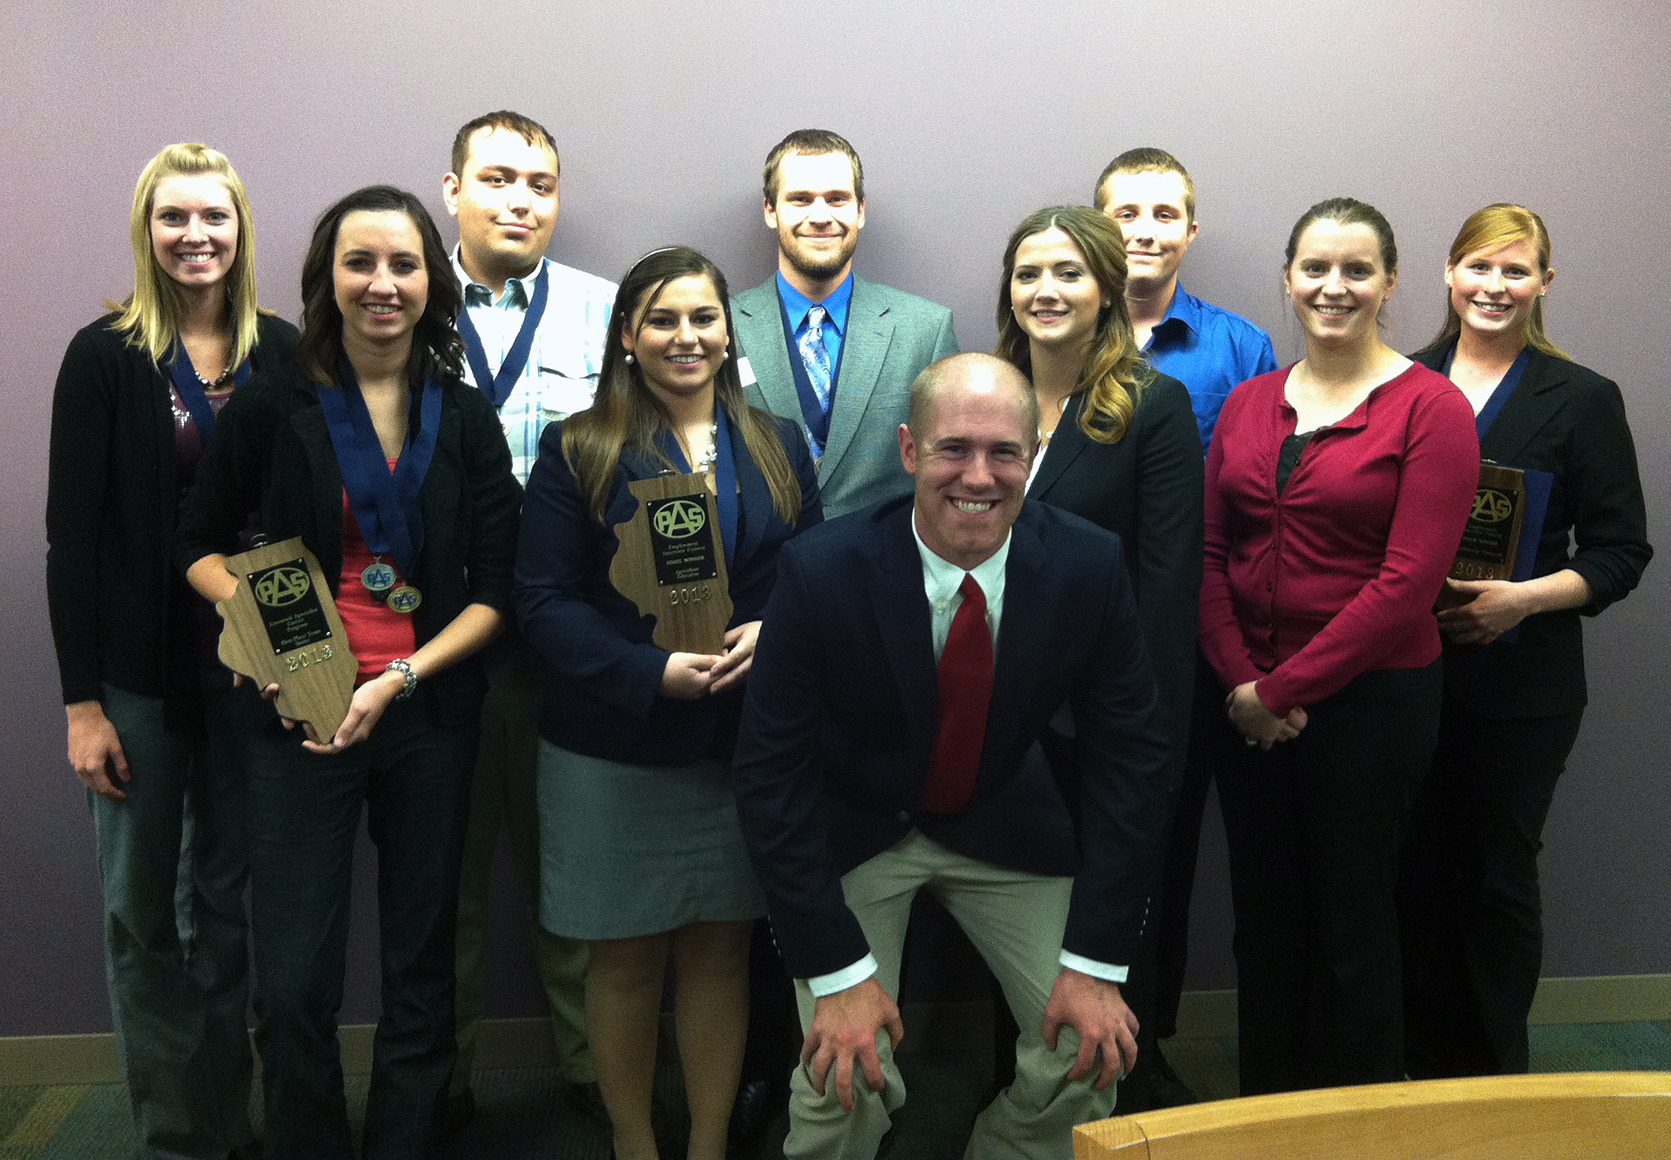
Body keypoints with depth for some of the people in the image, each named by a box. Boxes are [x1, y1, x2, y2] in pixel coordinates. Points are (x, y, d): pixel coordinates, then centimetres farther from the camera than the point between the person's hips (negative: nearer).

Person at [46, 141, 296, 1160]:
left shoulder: (282, 353, 2)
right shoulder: (104, 357, -4)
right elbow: (73, 536, -5)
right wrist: (81, 699, -8)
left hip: (252, 665, 2)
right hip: (139, 671, -1)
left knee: (225, 903, 13)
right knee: (142, 912, 6)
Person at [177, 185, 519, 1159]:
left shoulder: (467, 419, 3)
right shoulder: (273, 410, -1)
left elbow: (494, 590, 1)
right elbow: (202, 544, 10)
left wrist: (401, 678, -12)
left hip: (430, 716, 2)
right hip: (303, 712, -1)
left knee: (421, 971, 10)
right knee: (295, 986, -1)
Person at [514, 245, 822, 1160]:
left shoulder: (777, 448, 8)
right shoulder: (577, 451, -2)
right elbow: (544, 599, -8)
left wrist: (772, 632, -15)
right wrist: (653, 672, -20)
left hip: (744, 742, 3)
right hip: (612, 750, -2)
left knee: (721, 950, 11)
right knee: (625, 958, 9)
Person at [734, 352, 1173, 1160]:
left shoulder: (1089, 566, -19)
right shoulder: (821, 572, -25)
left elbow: (1131, 757, -12)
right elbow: (770, 772, -20)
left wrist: (1096, 963, -15)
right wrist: (838, 971, -22)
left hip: (1008, 821, 3)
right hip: (852, 830, -2)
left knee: (1090, 1052, -3)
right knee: (846, 1082, -12)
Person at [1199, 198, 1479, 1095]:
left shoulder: (1429, 407, -8)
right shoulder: (1248, 403, 7)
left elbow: (1409, 581, -15)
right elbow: (1209, 553, 5)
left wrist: (1283, 687, -14)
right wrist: (1242, 682, -8)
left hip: (1369, 696, -4)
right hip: (1249, 704, 5)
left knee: (1351, 919, 7)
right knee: (1263, 913, 15)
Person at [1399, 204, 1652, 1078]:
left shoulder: (1582, 400, 1)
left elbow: (1620, 552, -1)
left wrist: (1526, 597, -16)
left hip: (1521, 681, -2)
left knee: (1498, 874, 6)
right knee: (1416, 867, 7)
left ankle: (1494, 1072, 24)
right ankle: (1421, 1059, 25)